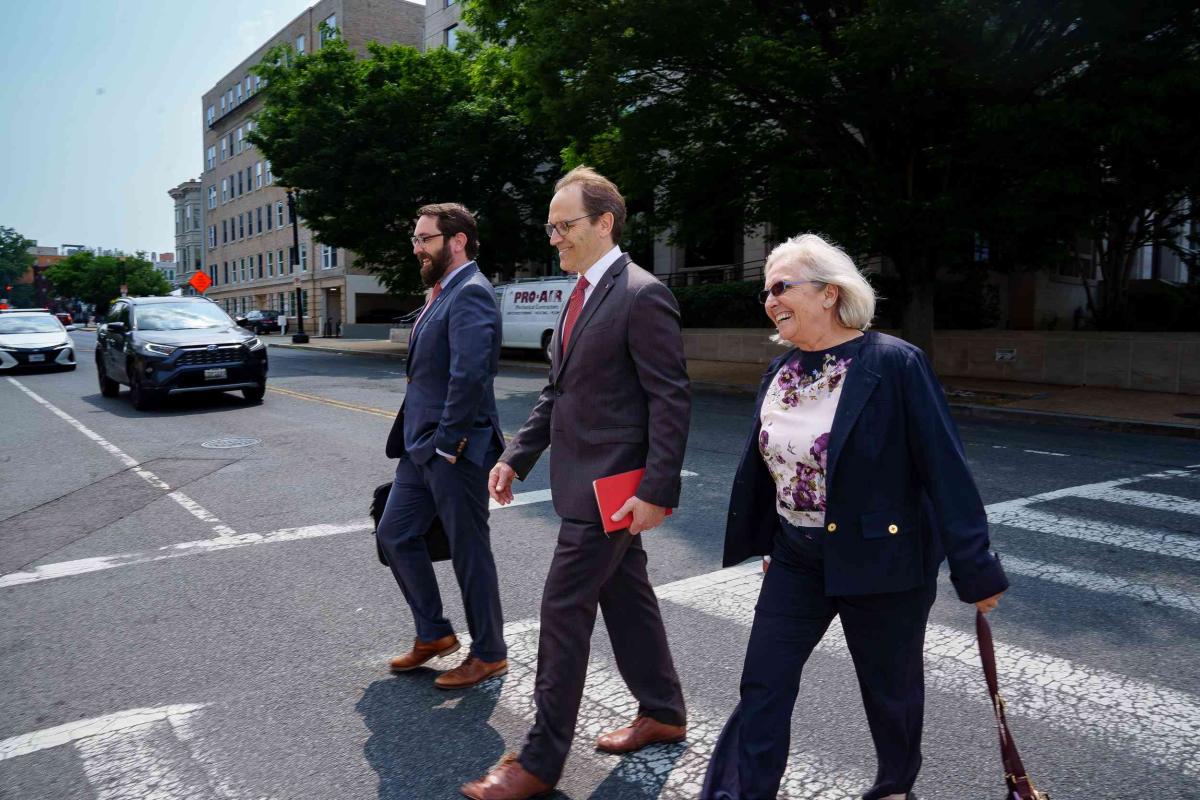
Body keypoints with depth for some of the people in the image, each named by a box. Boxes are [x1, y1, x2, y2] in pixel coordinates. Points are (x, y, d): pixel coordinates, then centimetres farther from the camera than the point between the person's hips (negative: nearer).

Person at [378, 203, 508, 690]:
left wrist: (448, 443, -20)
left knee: (469, 552, 4)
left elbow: (469, 375, -26)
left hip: (453, 451, -10)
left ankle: (489, 655, 22)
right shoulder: (442, 292, 14)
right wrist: (420, 441, 12)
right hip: (422, 447, 10)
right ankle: (433, 633, 32)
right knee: (396, 534, 16)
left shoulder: (470, 293, -16)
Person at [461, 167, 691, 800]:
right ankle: (662, 713, 37)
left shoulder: (642, 296, -15)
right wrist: (516, 457, 10)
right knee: (626, 597, 19)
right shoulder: (582, 294, 14)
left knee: (563, 610, -3)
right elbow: (559, 391, 17)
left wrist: (657, 491, -21)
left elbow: (671, 400, -18)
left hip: (611, 486, -9)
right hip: (587, 480, 9)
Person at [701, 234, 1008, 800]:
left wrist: (976, 570, -15)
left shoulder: (894, 364, -17)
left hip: (879, 560, -5)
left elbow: (945, 469, -17)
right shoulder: (780, 370, 1)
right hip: (797, 559, 5)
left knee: (890, 690, 16)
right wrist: (766, 542, 19)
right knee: (762, 687, 5)